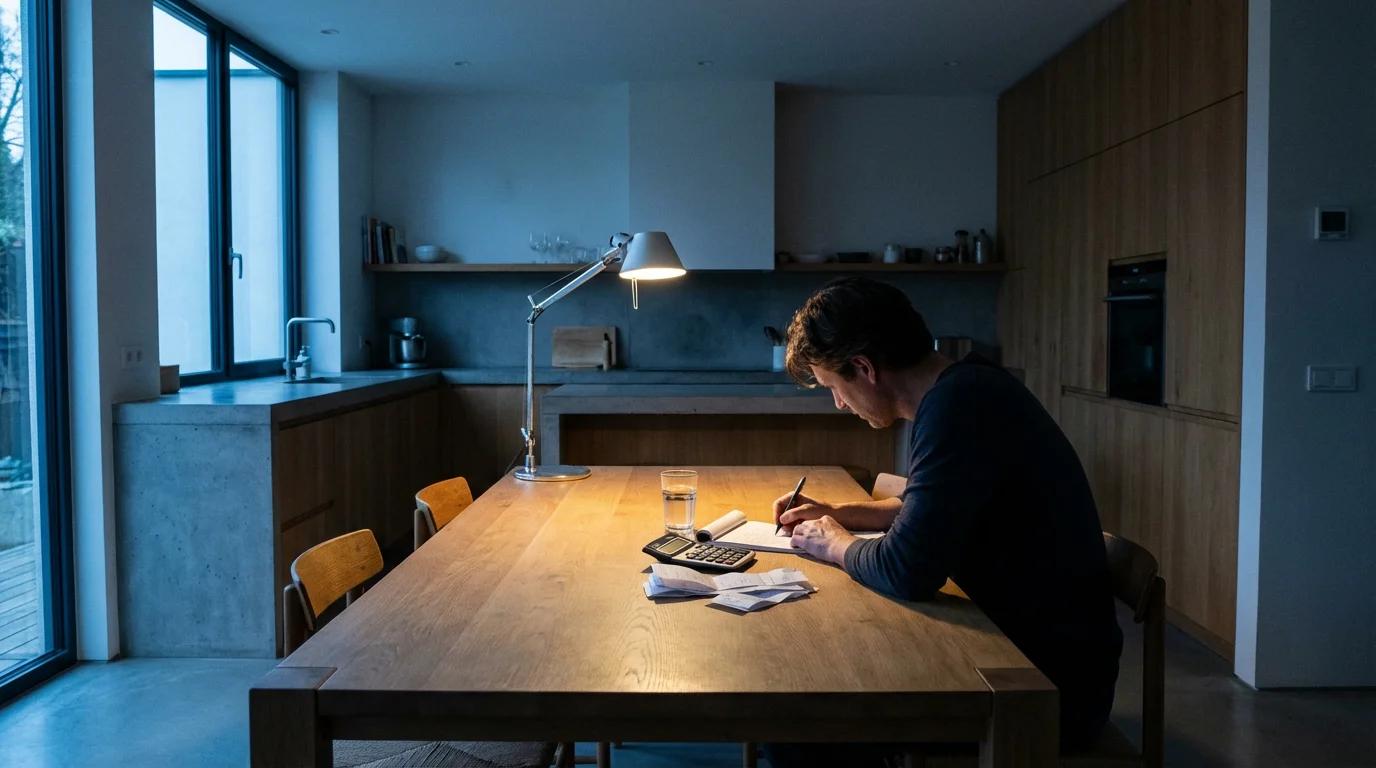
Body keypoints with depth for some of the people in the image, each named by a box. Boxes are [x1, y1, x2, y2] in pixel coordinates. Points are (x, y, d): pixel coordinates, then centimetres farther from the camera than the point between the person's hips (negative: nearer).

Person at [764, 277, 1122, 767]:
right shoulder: (963, 388, 7)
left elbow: (907, 571, -27)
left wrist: (835, 545, -7)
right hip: (1022, 641, 10)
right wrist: (837, 513, 14)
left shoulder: (959, 406, -25)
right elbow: (928, 508, 23)